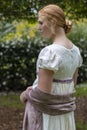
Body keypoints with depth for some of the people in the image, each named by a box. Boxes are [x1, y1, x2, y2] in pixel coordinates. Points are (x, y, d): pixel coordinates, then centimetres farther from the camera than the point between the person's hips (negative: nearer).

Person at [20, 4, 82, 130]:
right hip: (63, 112, 8)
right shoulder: (75, 50, 3)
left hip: (44, 113, -8)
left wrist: (26, 95, -4)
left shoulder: (50, 52, -26)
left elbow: (42, 94, -27)